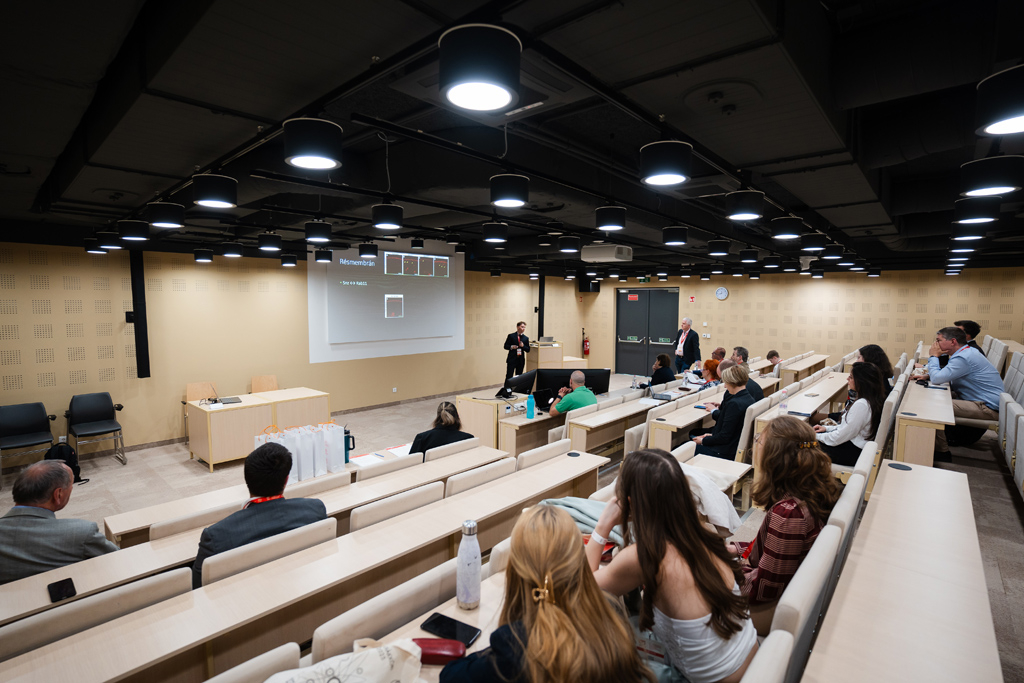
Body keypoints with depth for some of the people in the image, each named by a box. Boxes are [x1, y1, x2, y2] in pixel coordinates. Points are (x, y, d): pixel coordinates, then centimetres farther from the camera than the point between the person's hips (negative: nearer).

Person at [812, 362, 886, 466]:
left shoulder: (861, 405, -30)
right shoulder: (873, 399, 2)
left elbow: (839, 438, -25)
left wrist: (816, 437, -11)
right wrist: (827, 428, 10)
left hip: (853, 452, -10)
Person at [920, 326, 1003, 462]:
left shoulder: (963, 358, -21)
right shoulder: (967, 352, 14)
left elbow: (937, 378, -23)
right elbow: (944, 374, 23)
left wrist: (933, 356, -9)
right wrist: (929, 375, 2)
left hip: (989, 408, -11)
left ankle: (942, 453, -12)